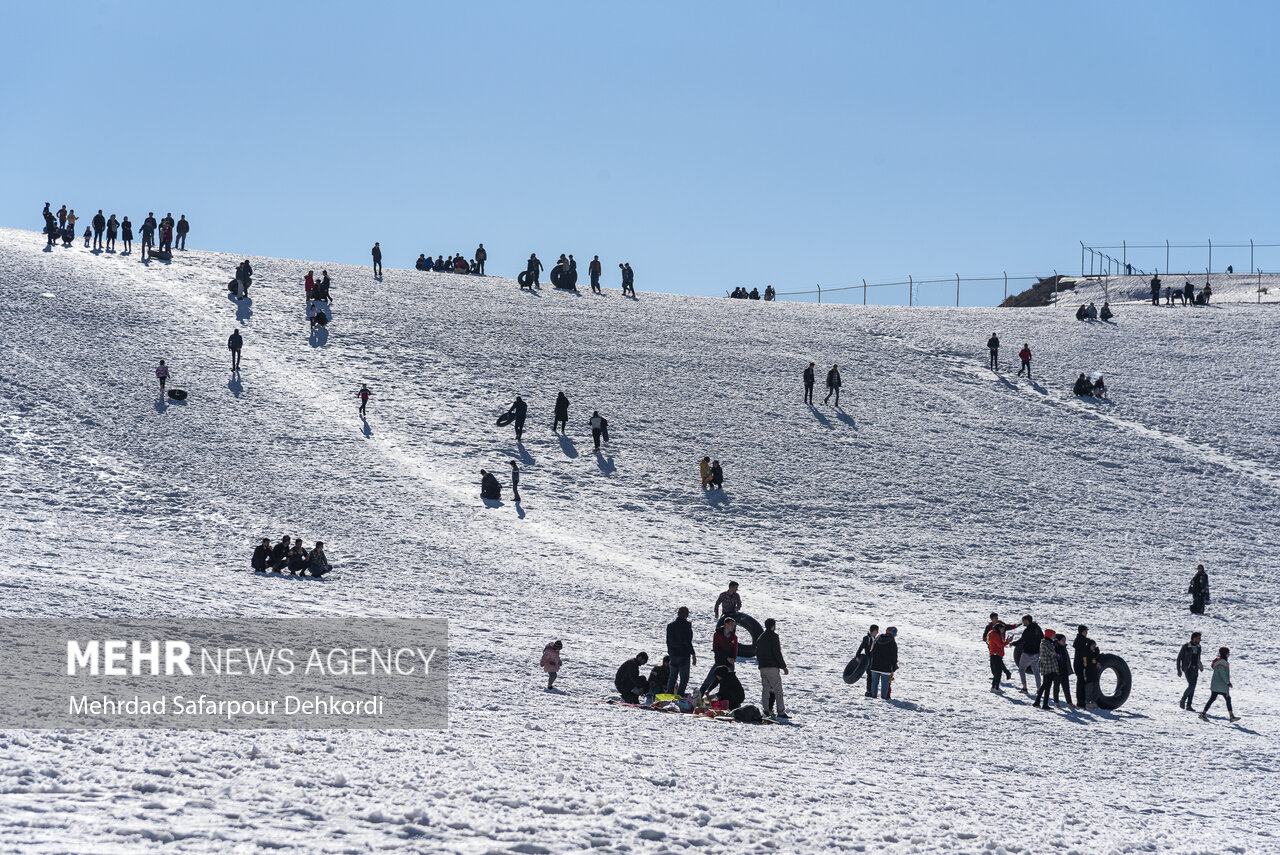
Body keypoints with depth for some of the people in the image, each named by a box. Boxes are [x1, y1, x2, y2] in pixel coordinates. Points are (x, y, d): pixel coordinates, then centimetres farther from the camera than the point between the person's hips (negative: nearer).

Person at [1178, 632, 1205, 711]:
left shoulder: (1198, 647, 8)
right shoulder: (1186, 646, -11)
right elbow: (1179, 658, -7)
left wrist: (1200, 666, 7)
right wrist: (1179, 670, -11)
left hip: (1195, 669, 6)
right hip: (1187, 669, -6)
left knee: (1193, 687, 4)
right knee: (1191, 685, -17)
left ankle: (1189, 705, 10)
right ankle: (1182, 700, 2)